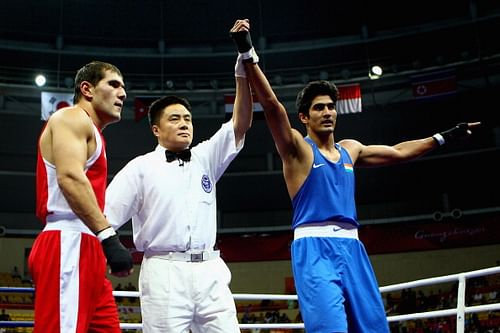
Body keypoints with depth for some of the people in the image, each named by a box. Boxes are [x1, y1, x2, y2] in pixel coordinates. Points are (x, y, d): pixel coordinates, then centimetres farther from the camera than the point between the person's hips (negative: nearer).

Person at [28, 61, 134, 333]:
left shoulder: (91, 134, 29)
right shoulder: (72, 118, -1)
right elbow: (70, 177, -19)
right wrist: (109, 238, -26)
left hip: (85, 250, 10)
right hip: (67, 247, -10)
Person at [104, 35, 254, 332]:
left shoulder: (206, 158, 17)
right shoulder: (141, 167, 7)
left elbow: (240, 124, 6)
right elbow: (104, 215, 2)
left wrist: (243, 70, -3)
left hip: (210, 272, 4)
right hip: (164, 274, -3)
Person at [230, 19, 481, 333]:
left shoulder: (350, 149, 19)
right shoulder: (297, 148, 1)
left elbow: (397, 152, 31)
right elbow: (271, 104, -13)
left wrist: (444, 137, 35)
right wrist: (248, 53, -24)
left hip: (351, 247, 7)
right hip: (314, 248, -6)